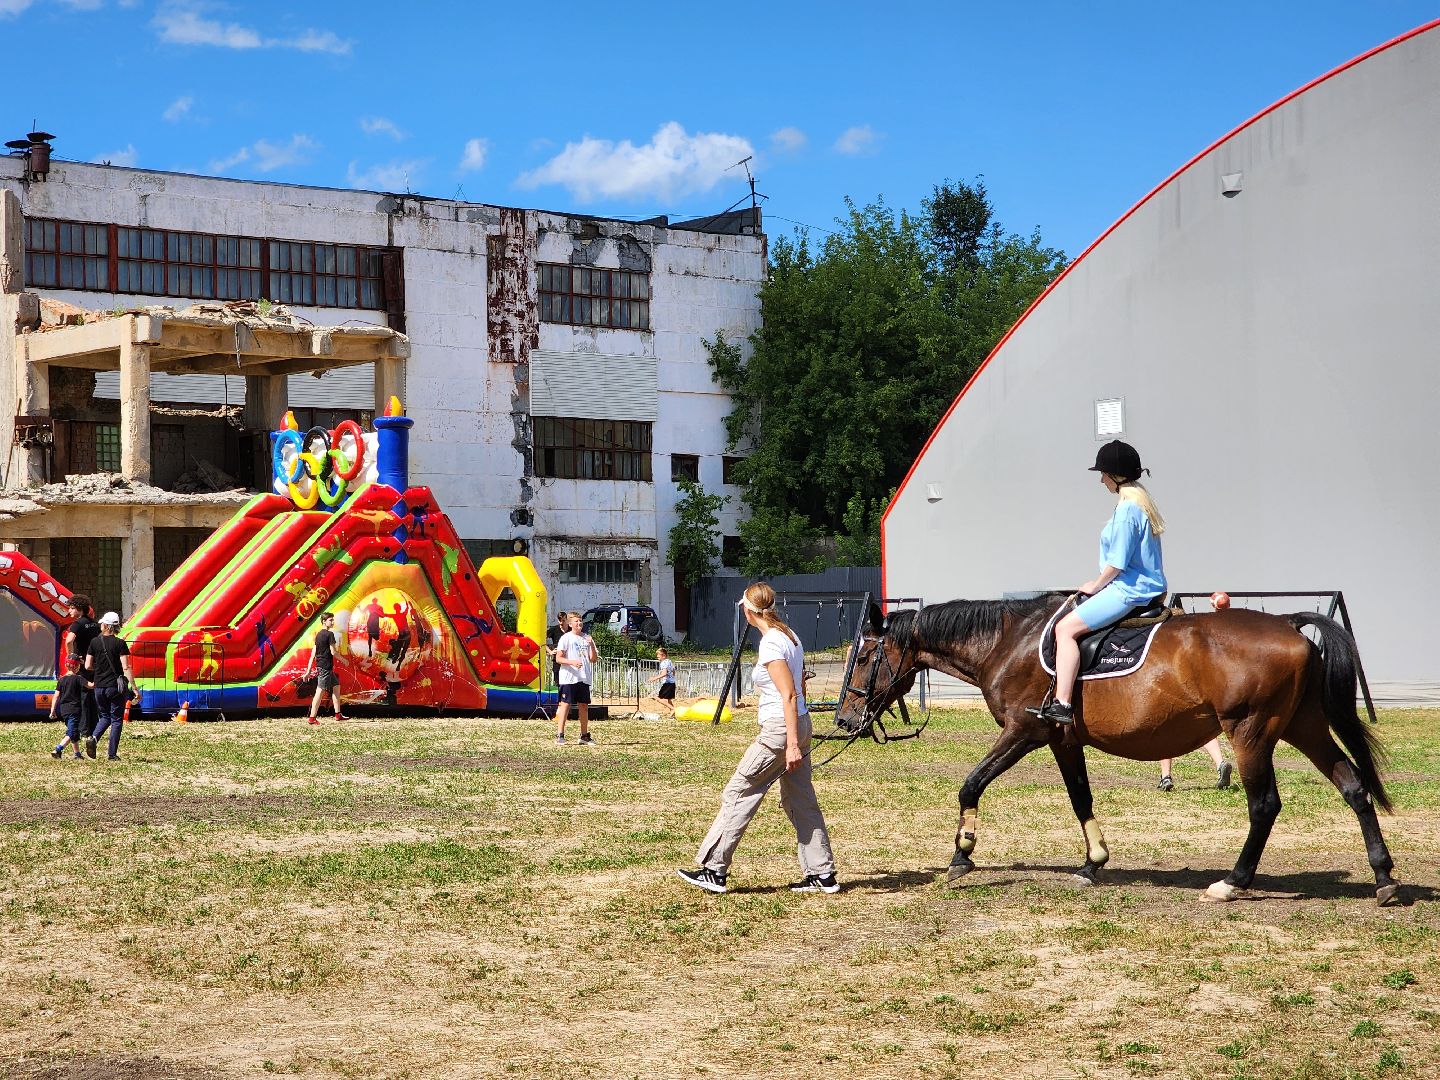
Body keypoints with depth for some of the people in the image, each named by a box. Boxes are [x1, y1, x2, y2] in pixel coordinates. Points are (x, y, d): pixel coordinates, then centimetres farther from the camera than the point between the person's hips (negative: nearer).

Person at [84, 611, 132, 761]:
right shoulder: (120, 643, -7)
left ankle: (93, 738, -7)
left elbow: (88, 666, 1)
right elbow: (126, 667, -12)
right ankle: (112, 753, 4)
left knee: (105, 717, 20)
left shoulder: (95, 642, 1)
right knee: (116, 719, 7)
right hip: (116, 686, -3)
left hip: (99, 686, 3)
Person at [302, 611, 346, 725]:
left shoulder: (318, 634, 14)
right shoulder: (329, 634, -11)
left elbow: (313, 654, 13)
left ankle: (338, 715, 18)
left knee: (336, 686, 16)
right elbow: (333, 652, -13)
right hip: (326, 666, -9)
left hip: (319, 666, 9)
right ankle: (312, 717, -9)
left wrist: (309, 671, 13)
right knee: (320, 691, -8)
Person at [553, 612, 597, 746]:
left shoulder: (587, 638, 12)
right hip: (569, 678, -5)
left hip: (584, 678, 5)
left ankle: (584, 736, 14)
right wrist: (572, 662, -22)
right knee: (565, 704, -6)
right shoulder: (566, 638, -2)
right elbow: (558, 658, -7)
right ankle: (559, 735, -5)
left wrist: (592, 646, -7)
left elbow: (593, 659, 10)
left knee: (584, 706, 7)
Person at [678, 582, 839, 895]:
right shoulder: (789, 635, 11)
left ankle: (714, 870, 2)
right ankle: (822, 874, 13)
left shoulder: (770, 644, -17)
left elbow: (789, 695, -21)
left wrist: (792, 744, -23)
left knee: (737, 795, -1)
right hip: (799, 725, 9)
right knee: (800, 801, 13)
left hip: (779, 729, -9)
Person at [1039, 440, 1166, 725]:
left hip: (1128, 591, -11)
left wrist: (1095, 586, -6)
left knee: (1066, 628, -16)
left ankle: (1061, 704, -24)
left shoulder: (1127, 509, -18)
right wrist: (1099, 584, 19)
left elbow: (1117, 563, -21)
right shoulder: (1142, 503, 14)